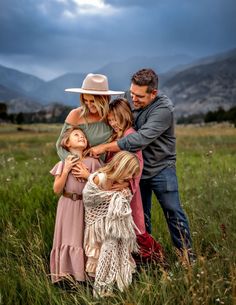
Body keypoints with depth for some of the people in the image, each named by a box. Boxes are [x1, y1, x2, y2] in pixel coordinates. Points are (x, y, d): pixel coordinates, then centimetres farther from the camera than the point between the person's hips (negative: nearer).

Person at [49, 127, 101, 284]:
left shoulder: (92, 162, -1)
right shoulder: (63, 163, 0)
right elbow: (57, 190, -5)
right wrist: (66, 170, -13)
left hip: (86, 205, 0)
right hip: (67, 206, 0)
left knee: (84, 239, 4)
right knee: (67, 238, 3)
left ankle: (84, 272, 14)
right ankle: (66, 274, 13)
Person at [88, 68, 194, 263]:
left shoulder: (163, 109, -24)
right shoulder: (131, 102, -2)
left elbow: (140, 140, -33)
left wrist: (104, 147, -31)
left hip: (161, 168, -6)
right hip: (138, 167, 6)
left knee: (173, 212, 1)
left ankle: (187, 254, 18)